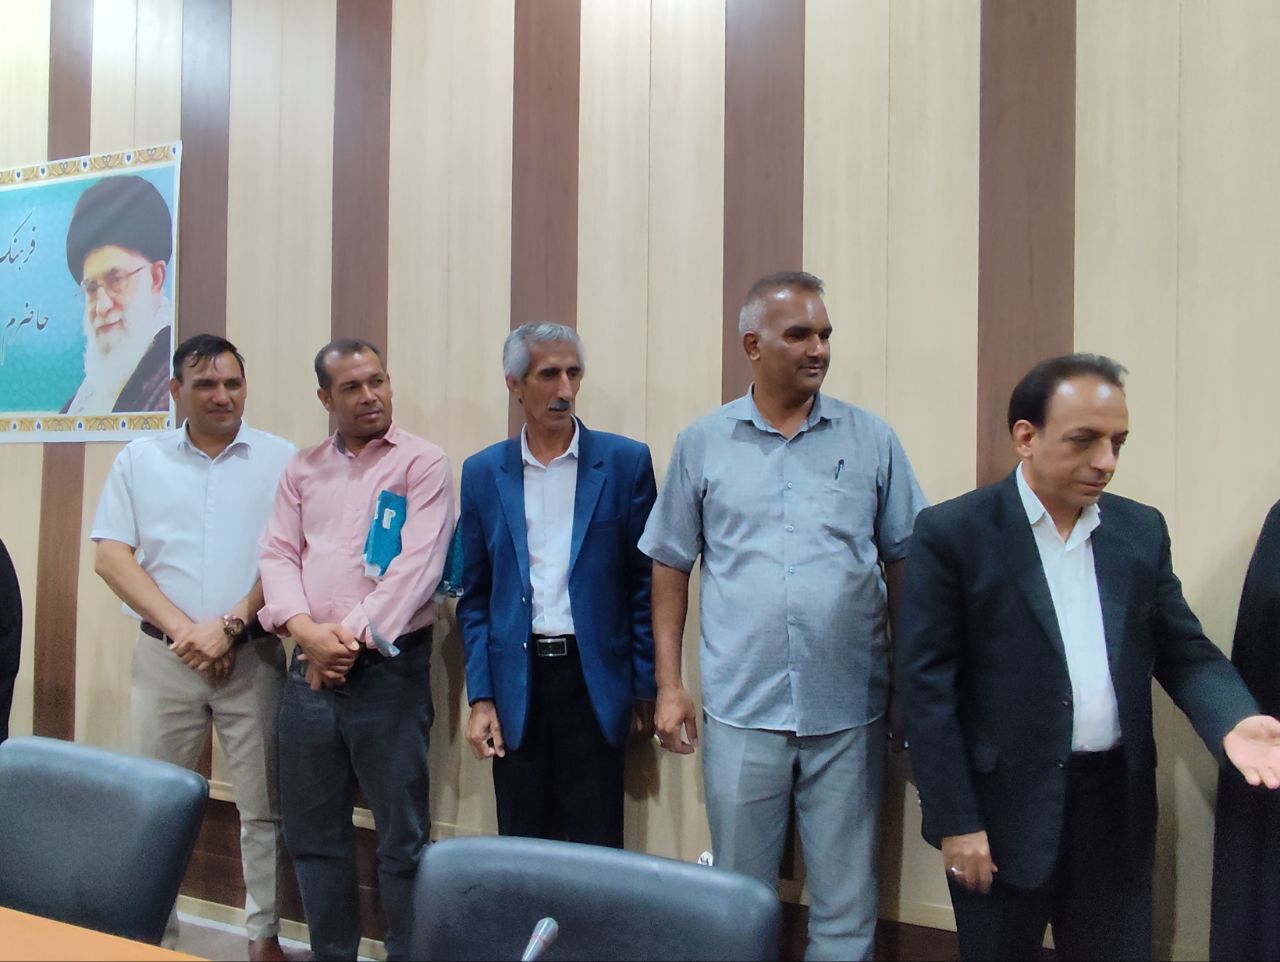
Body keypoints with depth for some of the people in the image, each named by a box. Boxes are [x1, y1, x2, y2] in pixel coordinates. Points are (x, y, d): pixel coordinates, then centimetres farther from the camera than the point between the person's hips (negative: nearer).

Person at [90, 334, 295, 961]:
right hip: (164, 655, 2)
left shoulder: (281, 460, 0)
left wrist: (230, 626, -12)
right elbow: (110, 557, 2)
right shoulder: (138, 461, 7)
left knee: (262, 806, 5)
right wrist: (182, 628, -8)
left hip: (253, 655, -1)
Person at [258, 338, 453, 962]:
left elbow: (418, 566, -12)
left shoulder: (423, 464, -2)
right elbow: (278, 555, 5)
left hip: (389, 667, -5)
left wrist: (353, 636, -15)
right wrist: (306, 631, -11)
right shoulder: (302, 469, 13)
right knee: (311, 831, 14)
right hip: (310, 668, 5)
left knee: (402, 836, 3)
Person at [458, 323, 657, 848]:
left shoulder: (625, 461, -1)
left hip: (594, 682, -2)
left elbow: (645, 582, 1)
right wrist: (481, 696, 1)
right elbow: (475, 595, 7)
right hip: (515, 684, 2)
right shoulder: (483, 472, 5)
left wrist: (645, 687, -1)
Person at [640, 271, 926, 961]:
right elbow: (670, 566, 6)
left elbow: (903, 562, 7)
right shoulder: (702, 444, 2)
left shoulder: (872, 440, 2)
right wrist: (669, 686, 3)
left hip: (849, 714, 0)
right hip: (740, 714, 0)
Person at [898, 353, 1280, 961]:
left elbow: (1184, 651, 9)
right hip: (1005, 809, -4)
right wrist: (954, 821, -13)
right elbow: (928, 685, -11)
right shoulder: (952, 533, -10)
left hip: (1117, 805, 4)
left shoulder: (1142, 530, 6)